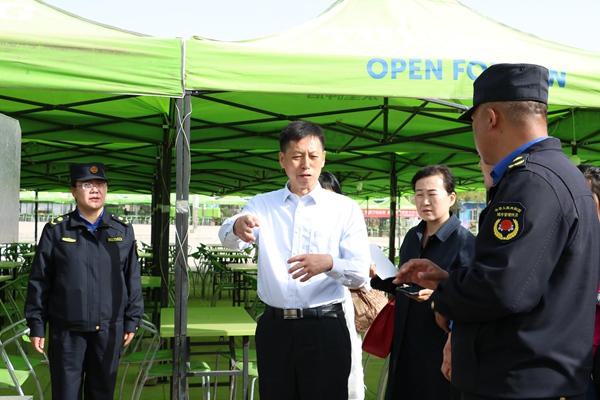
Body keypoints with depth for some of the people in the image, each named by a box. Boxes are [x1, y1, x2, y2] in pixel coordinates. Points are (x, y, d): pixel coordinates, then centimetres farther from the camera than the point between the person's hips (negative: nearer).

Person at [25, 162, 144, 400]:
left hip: (109, 329, 2)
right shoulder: (55, 230, -2)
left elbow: (132, 279, 6)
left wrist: (132, 321, 5)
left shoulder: (123, 230, 3)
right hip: (66, 329, -1)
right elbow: (39, 281, 0)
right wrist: (36, 325, -1)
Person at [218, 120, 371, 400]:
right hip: (274, 327, 2)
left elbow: (361, 273, -5)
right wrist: (237, 226, -34)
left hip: (325, 329, -2)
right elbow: (228, 238, -10)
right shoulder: (263, 204, 8)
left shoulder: (345, 209, 2)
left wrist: (328, 263, -26)